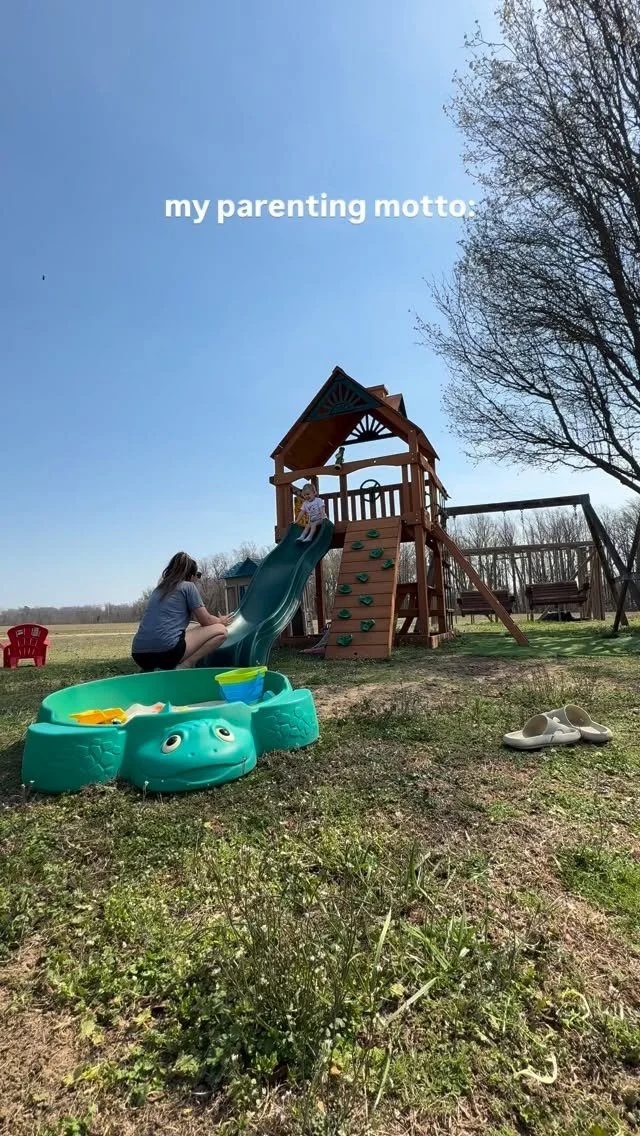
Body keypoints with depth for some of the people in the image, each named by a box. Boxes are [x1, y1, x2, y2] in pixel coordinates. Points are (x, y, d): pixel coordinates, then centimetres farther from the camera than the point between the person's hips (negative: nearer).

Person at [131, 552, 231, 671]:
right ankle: (182, 667, -9)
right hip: (166, 650, -7)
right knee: (220, 630, 5)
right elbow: (206, 620, 9)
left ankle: (150, 670, 12)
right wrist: (221, 621, 30)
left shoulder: (159, 588, 25)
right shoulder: (188, 586, 6)